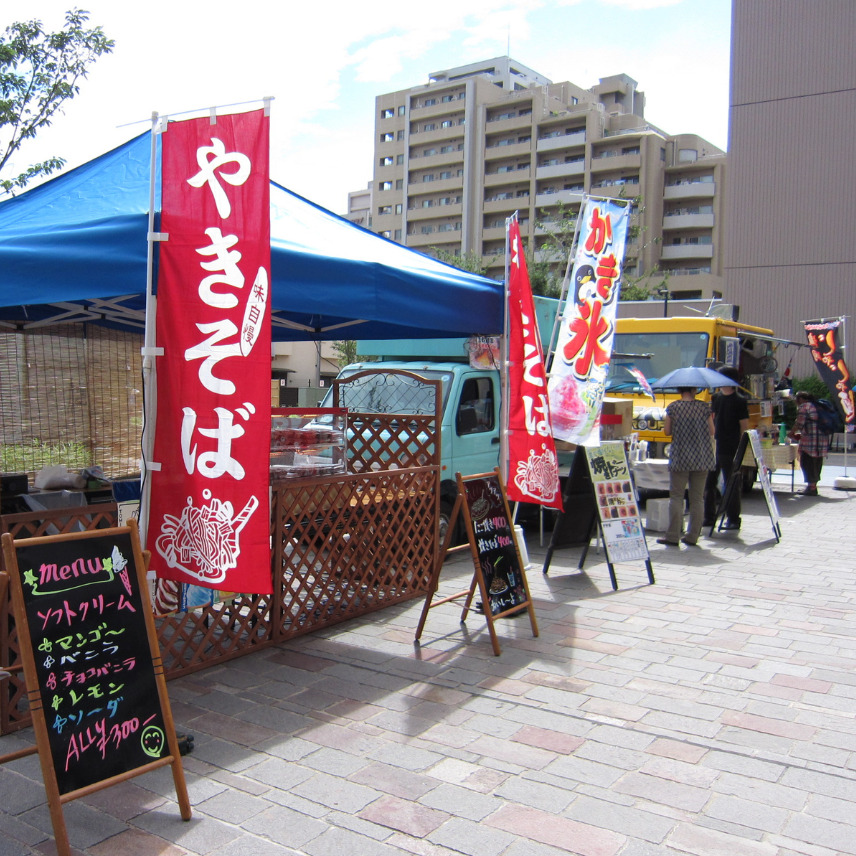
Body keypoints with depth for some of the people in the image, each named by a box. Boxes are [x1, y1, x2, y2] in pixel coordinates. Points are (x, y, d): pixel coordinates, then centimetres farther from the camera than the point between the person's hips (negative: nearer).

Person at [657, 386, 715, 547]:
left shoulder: (673, 407, -3)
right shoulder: (704, 407, 0)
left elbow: (667, 431, 1)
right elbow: (711, 431, 4)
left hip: (680, 458, -2)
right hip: (702, 458, 2)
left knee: (676, 497, 2)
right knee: (697, 498, 8)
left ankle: (673, 536, -1)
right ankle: (693, 536, 9)